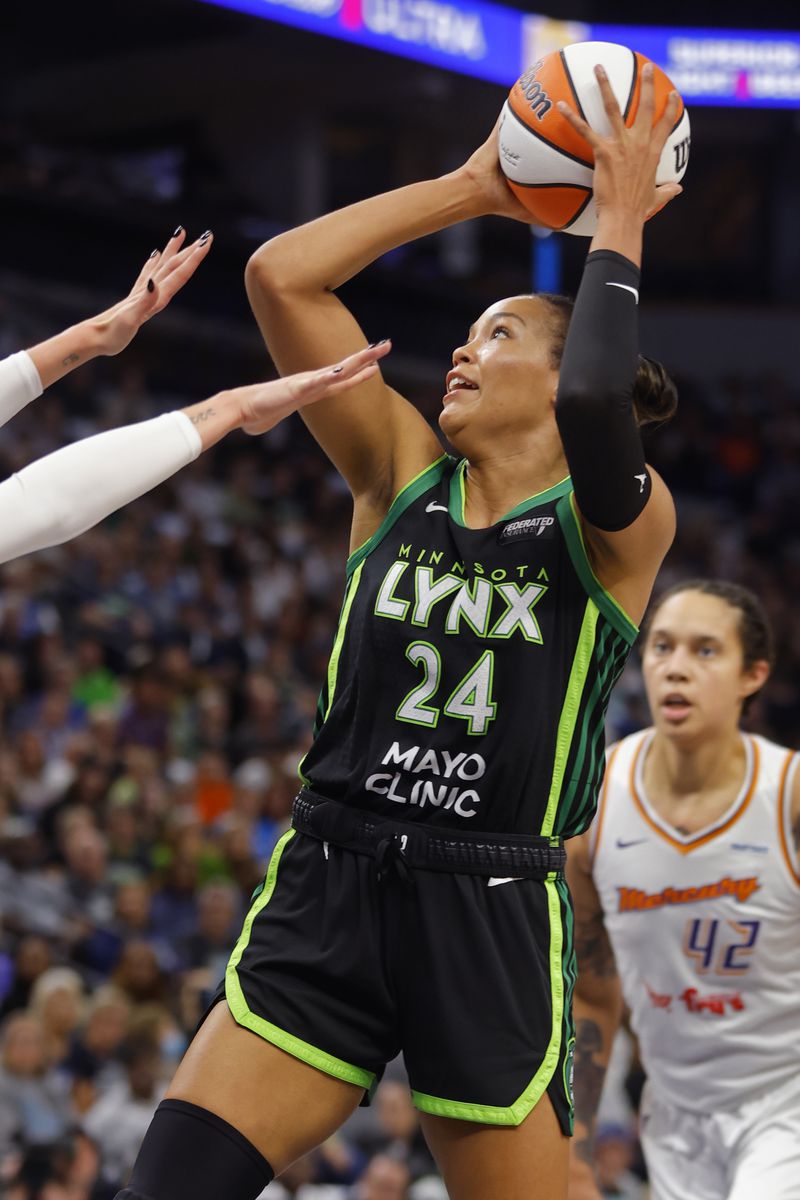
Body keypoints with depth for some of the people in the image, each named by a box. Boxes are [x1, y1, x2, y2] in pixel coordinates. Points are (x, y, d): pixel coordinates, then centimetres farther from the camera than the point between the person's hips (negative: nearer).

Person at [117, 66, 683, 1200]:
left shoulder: (618, 520, -1)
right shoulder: (401, 473, 11)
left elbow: (593, 404, -25)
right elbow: (280, 275, 3)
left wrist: (618, 228, -11)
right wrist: (472, 188, 7)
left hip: (491, 918, -3)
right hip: (327, 890, 4)